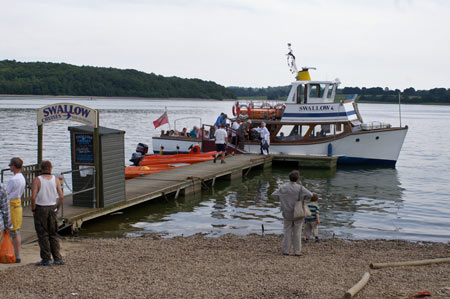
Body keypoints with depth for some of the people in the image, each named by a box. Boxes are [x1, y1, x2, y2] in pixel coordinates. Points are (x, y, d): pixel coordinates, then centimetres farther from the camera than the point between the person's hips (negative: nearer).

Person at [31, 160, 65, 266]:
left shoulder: (37, 180, -9)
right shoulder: (55, 179, -1)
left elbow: (33, 197, -18)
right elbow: (61, 196, -5)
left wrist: (33, 210, -4)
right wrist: (57, 208, 8)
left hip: (40, 209, -3)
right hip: (52, 208, 3)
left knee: (43, 235, 4)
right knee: (53, 234, 13)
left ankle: (46, 259, 5)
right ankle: (57, 258, 9)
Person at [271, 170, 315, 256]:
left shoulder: (283, 187, -8)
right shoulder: (300, 188, -14)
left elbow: (273, 195, -9)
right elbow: (310, 195, -21)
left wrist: (282, 199, 5)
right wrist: (302, 198, -2)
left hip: (287, 213, 2)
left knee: (287, 232, 11)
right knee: (297, 232, 7)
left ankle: (286, 250, 11)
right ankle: (297, 251, 9)